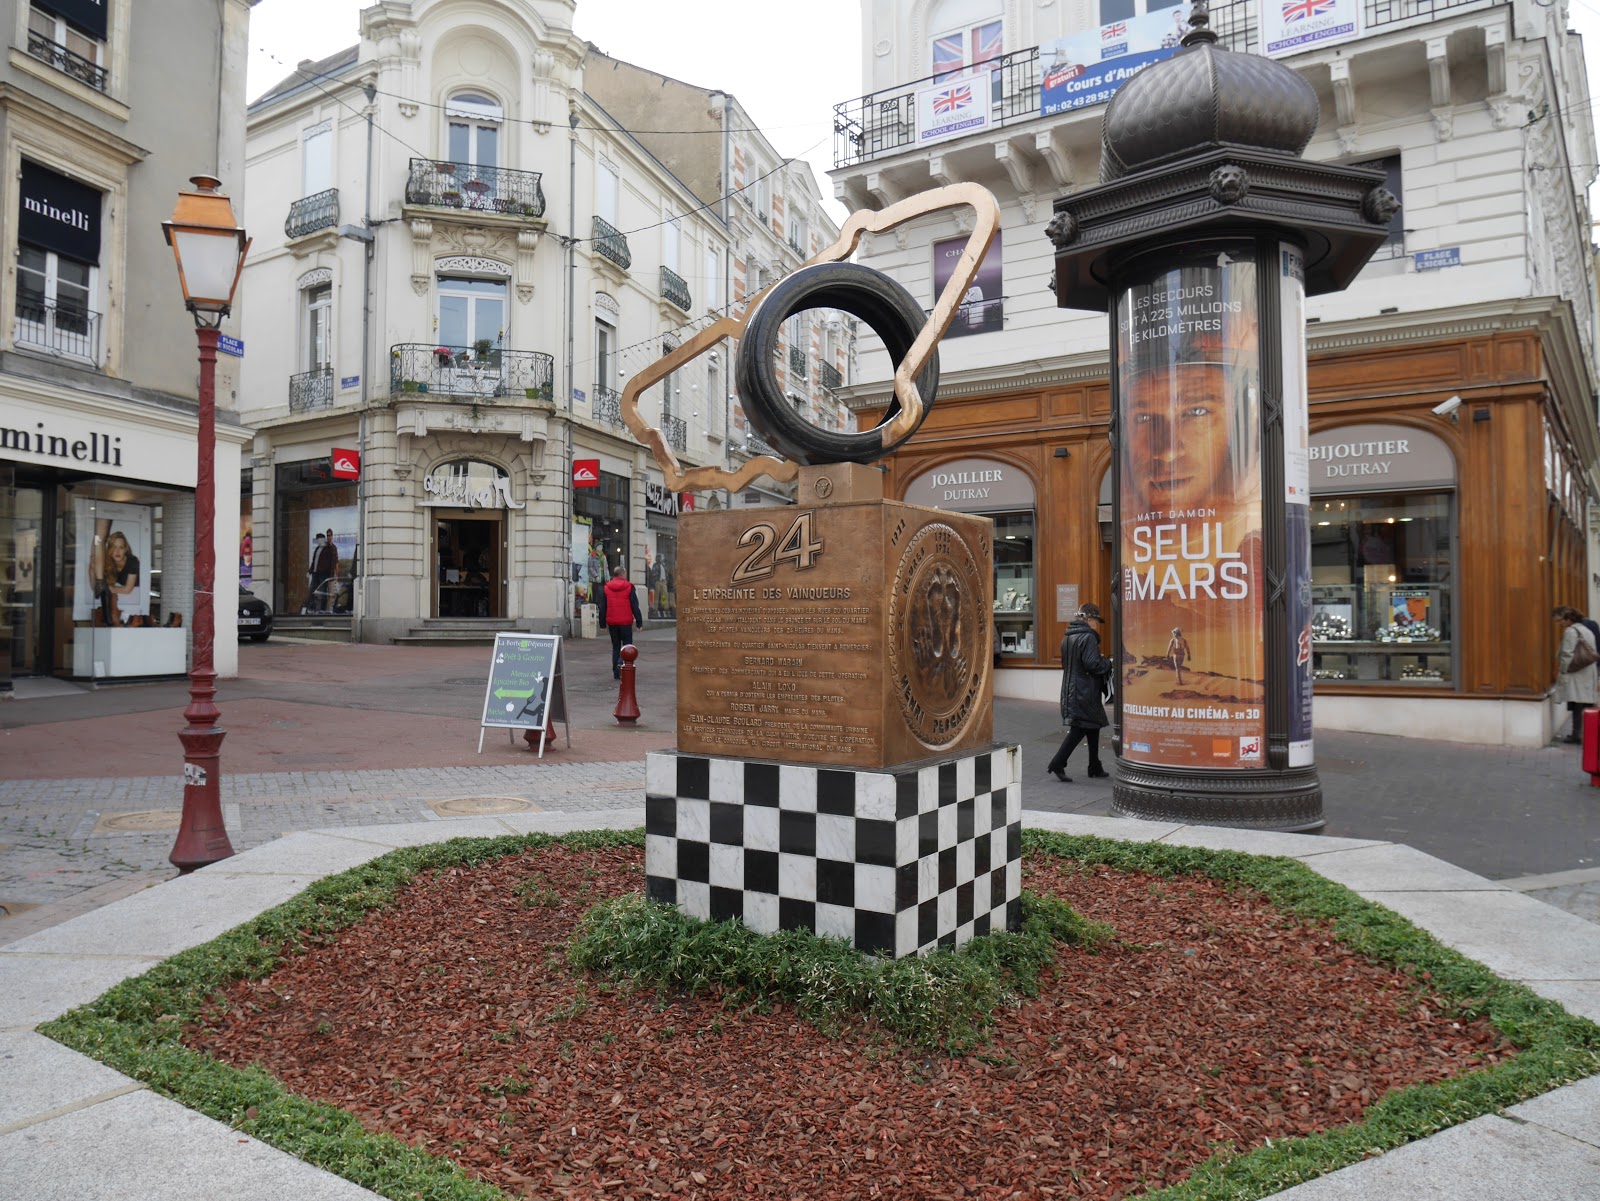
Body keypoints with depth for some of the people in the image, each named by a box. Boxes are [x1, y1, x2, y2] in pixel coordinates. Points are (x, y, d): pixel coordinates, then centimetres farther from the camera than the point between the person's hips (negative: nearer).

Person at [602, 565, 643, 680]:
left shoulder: (606, 587, 6)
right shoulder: (629, 587, -4)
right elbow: (635, 606, -5)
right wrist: (639, 622, -2)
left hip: (612, 622, 4)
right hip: (625, 622, -4)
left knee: (615, 646, 12)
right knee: (627, 645, 6)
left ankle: (616, 673, 9)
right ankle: (621, 663, -22)